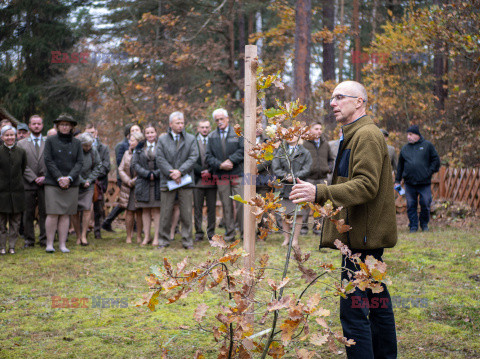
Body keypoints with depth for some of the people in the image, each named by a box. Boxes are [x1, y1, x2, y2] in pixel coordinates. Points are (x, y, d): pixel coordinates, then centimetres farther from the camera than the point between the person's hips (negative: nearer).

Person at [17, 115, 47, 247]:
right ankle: (29, 239, 11)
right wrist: (34, 178, -10)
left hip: (45, 183, 0)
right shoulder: (22, 144, 8)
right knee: (28, 213, 3)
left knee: (44, 212, 1)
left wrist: (45, 177, -8)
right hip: (28, 184, 0)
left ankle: (44, 239, 8)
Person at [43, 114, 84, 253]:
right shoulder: (50, 141, 3)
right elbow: (48, 161, -3)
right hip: (52, 183, -2)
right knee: (53, 214, -8)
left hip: (71, 184, 2)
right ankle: (49, 243, 1)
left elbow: (79, 163, 2)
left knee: (65, 214, 2)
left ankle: (62, 244, 6)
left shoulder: (76, 143, 9)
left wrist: (69, 178, -12)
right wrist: (59, 178, -12)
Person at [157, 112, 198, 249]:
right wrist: (172, 173, -12)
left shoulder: (191, 139, 8)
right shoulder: (162, 140, 7)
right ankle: (163, 240, 10)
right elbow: (160, 159, -1)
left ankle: (187, 240, 7)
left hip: (185, 180, 0)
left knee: (186, 212, 1)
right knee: (166, 212, 2)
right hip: (167, 181, 0)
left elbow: (193, 157, -2)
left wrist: (180, 171, -14)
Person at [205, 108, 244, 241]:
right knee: (226, 205, 5)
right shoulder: (212, 136, 11)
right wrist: (220, 165, -10)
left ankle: (245, 232, 1)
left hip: (237, 174, -2)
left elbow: (243, 150, -4)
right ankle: (229, 234, 11)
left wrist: (231, 160, -14)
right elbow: (208, 156, 6)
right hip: (221, 176, 2)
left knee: (241, 203, -7)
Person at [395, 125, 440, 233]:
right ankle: (413, 226, 11)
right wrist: (397, 180, 14)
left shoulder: (427, 145, 4)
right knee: (411, 205, 2)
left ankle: (424, 224, 19)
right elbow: (400, 166, 18)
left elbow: (435, 159, 7)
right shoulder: (404, 149, 12)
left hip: (424, 182, -2)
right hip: (409, 183, 2)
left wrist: (430, 171, -3)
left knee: (425, 204, -1)